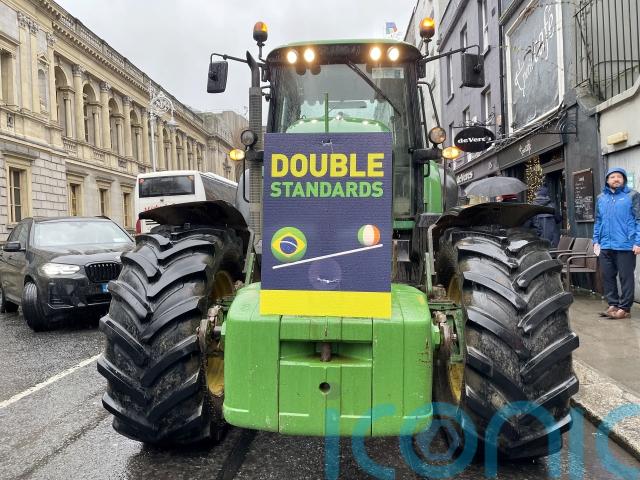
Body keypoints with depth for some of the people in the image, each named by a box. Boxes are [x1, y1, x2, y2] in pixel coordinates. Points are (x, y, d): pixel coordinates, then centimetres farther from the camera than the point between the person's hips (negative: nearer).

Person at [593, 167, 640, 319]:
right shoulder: (601, 198, 14)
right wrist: (596, 241, 11)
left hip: (625, 246, -5)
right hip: (605, 246, 5)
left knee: (626, 278, 1)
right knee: (608, 277, 9)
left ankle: (625, 308, 9)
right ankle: (613, 305, 20)